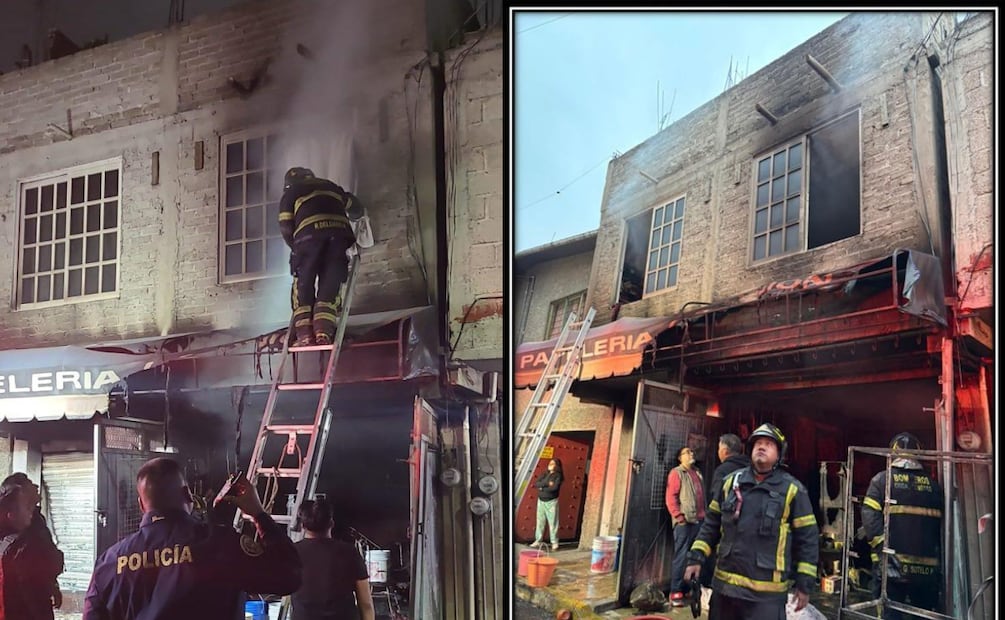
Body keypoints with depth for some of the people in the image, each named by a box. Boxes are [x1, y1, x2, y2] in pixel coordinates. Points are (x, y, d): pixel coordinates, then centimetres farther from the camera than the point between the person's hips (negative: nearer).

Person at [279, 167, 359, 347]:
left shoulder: (291, 192, 22)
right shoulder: (330, 186, 33)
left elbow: (285, 227, 10)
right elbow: (354, 205, 46)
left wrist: (295, 247, 25)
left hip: (309, 235, -2)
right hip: (338, 233, 3)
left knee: (303, 285, 7)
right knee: (330, 285, 6)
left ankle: (305, 335, -3)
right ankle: (323, 333, -9)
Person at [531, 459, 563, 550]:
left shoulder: (558, 476, -6)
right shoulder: (545, 473, 8)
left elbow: (554, 488, -21)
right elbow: (536, 483, -3)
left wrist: (542, 488, -11)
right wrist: (546, 483, -17)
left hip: (551, 502, -5)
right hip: (541, 501, 5)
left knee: (553, 522, -3)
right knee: (540, 521, 10)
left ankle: (555, 543, 4)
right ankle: (538, 540, 18)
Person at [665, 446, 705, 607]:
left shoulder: (697, 473, 20)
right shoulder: (676, 473, -2)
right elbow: (671, 497, -9)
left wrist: (704, 514, 13)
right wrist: (679, 516, -14)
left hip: (698, 520, 7)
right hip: (684, 521, -7)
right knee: (682, 556, -8)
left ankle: (688, 589, 18)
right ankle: (676, 592, -6)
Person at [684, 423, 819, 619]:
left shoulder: (792, 490, -3)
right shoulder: (730, 482, 9)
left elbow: (807, 538, -1)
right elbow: (711, 524, 14)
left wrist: (805, 584, -3)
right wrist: (696, 558, 6)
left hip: (766, 593, -4)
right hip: (724, 584, 4)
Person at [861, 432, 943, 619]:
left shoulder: (882, 479, 1)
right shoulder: (933, 485, 9)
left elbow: (870, 518, -11)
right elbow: (942, 525, 6)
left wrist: (882, 547, -12)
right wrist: (940, 559, 11)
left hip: (891, 566, -3)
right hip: (927, 569, 3)